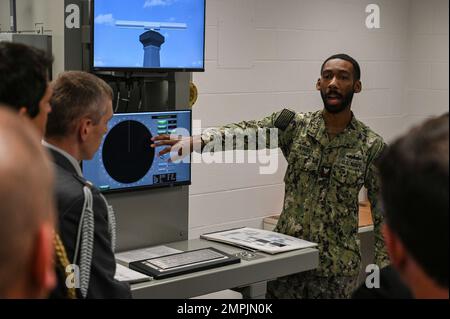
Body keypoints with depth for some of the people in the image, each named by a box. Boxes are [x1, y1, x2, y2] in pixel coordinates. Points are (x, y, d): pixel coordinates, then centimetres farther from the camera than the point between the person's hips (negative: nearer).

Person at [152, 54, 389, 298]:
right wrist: (193, 142, -31)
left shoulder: (372, 146, -4)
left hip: (336, 268, -1)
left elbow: (383, 210, 0)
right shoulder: (295, 125, -1)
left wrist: (384, 266, -5)